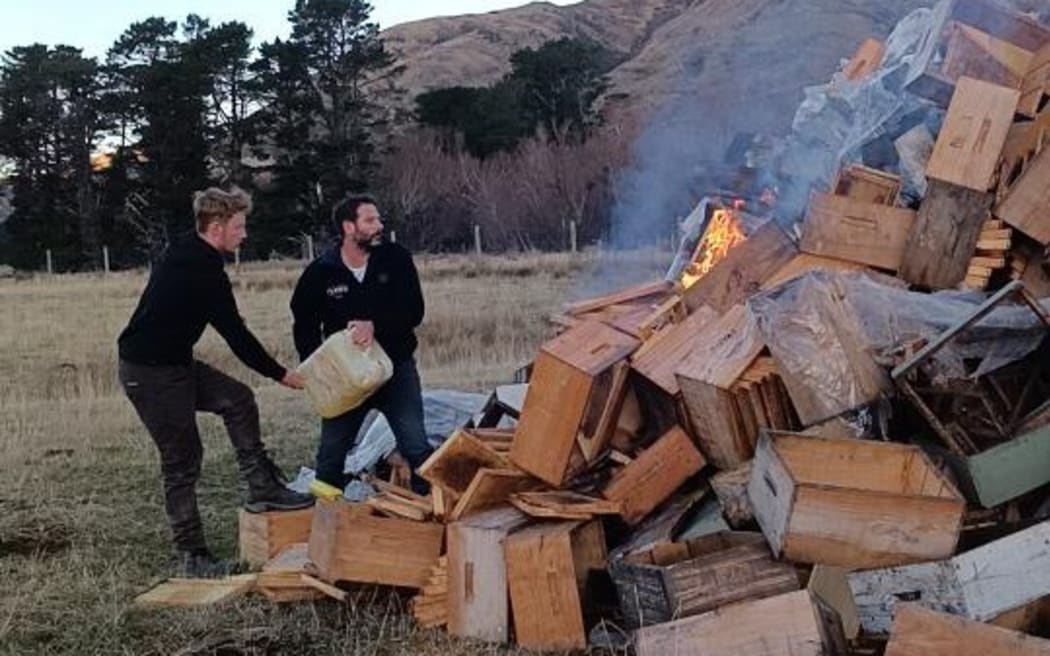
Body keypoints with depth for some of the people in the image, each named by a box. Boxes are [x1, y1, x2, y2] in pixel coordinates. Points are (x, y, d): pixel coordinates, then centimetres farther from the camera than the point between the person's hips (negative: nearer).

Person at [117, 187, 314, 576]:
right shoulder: (203, 272, -20)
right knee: (182, 460, -3)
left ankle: (261, 489, 12)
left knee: (238, 399, 9)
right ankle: (191, 555, 6)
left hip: (173, 364, 10)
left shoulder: (185, 256, 9)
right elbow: (235, 333, -16)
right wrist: (279, 374, -6)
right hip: (150, 373, -10)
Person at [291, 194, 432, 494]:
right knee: (331, 451, 8)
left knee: (417, 447, -6)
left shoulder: (396, 258, -8)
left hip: (395, 366, -1)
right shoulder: (320, 272, -7)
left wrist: (375, 325, -31)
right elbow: (304, 326, 3)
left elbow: (414, 311, -15)